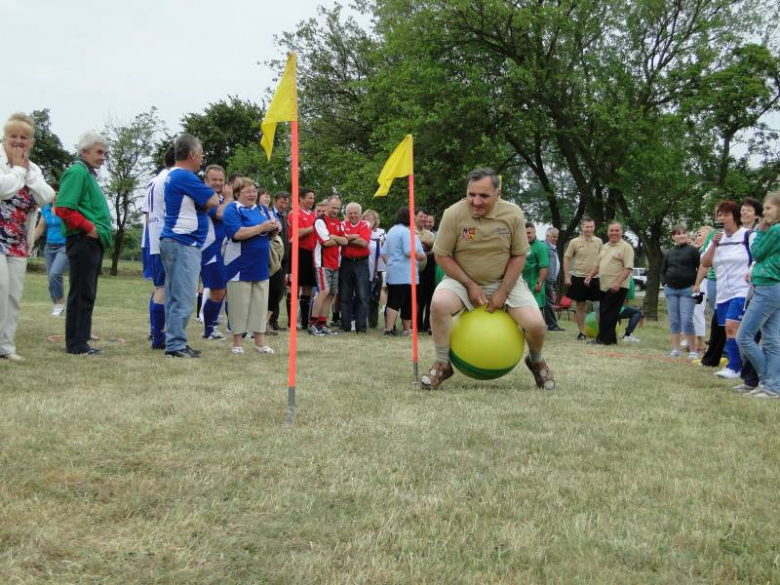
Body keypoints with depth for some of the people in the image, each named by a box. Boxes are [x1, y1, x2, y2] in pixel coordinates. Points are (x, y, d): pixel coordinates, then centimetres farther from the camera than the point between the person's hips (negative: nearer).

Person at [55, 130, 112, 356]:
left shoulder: (89, 174, 20)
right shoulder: (77, 172, -10)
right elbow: (63, 208, -21)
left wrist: (102, 230, 14)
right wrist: (89, 228, -16)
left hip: (93, 243, 10)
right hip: (83, 241, -10)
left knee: (87, 295, 12)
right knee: (81, 294, -6)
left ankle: (81, 341, 18)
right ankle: (76, 344, -1)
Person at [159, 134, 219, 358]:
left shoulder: (173, 176, 18)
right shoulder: (185, 177, -14)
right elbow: (212, 201, -13)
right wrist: (214, 194, 7)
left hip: (175, 241, 11)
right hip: (184, 244, -11)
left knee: (175, 297, 12)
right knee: (183, 298, -8)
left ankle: (174, 342, 17)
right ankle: (175, 344, -7)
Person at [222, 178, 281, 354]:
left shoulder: (262, 209, 14)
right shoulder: (232, 210, -7)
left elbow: (269, 234, 19)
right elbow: (236, 233, -22)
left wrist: (275, 228, -4)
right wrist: (262, 227, -20)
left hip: (260, 266, 6)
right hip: (240, 266, -6)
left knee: (260, 305, 8)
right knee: (239, 305, 0)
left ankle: (260, 342, 15)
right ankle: (237, 343, 10)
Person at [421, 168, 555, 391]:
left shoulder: (512, 214, -13)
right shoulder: (454, 214, -18)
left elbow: (519, 255, -5)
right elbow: (442, 255, -10)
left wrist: (502, 292, -13)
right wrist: (470, 285, -16)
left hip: (504, 280, 1)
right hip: (463, 280, -1)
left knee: (535, 324, -18)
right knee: (438, 304, -32)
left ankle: (536, 361, 19)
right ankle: (442, 364, -10)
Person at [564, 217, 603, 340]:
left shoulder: (598, 241, 4)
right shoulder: (575, 242, -2)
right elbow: (566, 259, 1)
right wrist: (567, 277, -6)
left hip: (595, 278, 2)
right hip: (579, 277, -2)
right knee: (580, 306, 5)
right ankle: (581, 332, 15)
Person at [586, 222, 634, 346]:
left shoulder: (626, 247, -7)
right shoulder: (605, 247, 18)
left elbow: (628, 268, -15)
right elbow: (598, 265, 27)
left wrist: (618, 283, -24)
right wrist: (590, 276, 15)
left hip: (617, 288, -8)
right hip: (604, 286, 8)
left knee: (608, 314, -7)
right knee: (603, 313, 9)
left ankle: (604, 339, -3)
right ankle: (610, 339, 15)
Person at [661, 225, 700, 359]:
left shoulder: (692, 250, -1)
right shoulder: (669, 253, 12)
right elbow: (663, 270, 22)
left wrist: (696, 285, -10)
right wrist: (665, 283, 8)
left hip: (687, 289, -5)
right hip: (671, 290, 5)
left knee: (686, 320, -12)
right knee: (674, 321, 6)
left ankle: (693, 351, -5)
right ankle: (675, 349, 11)